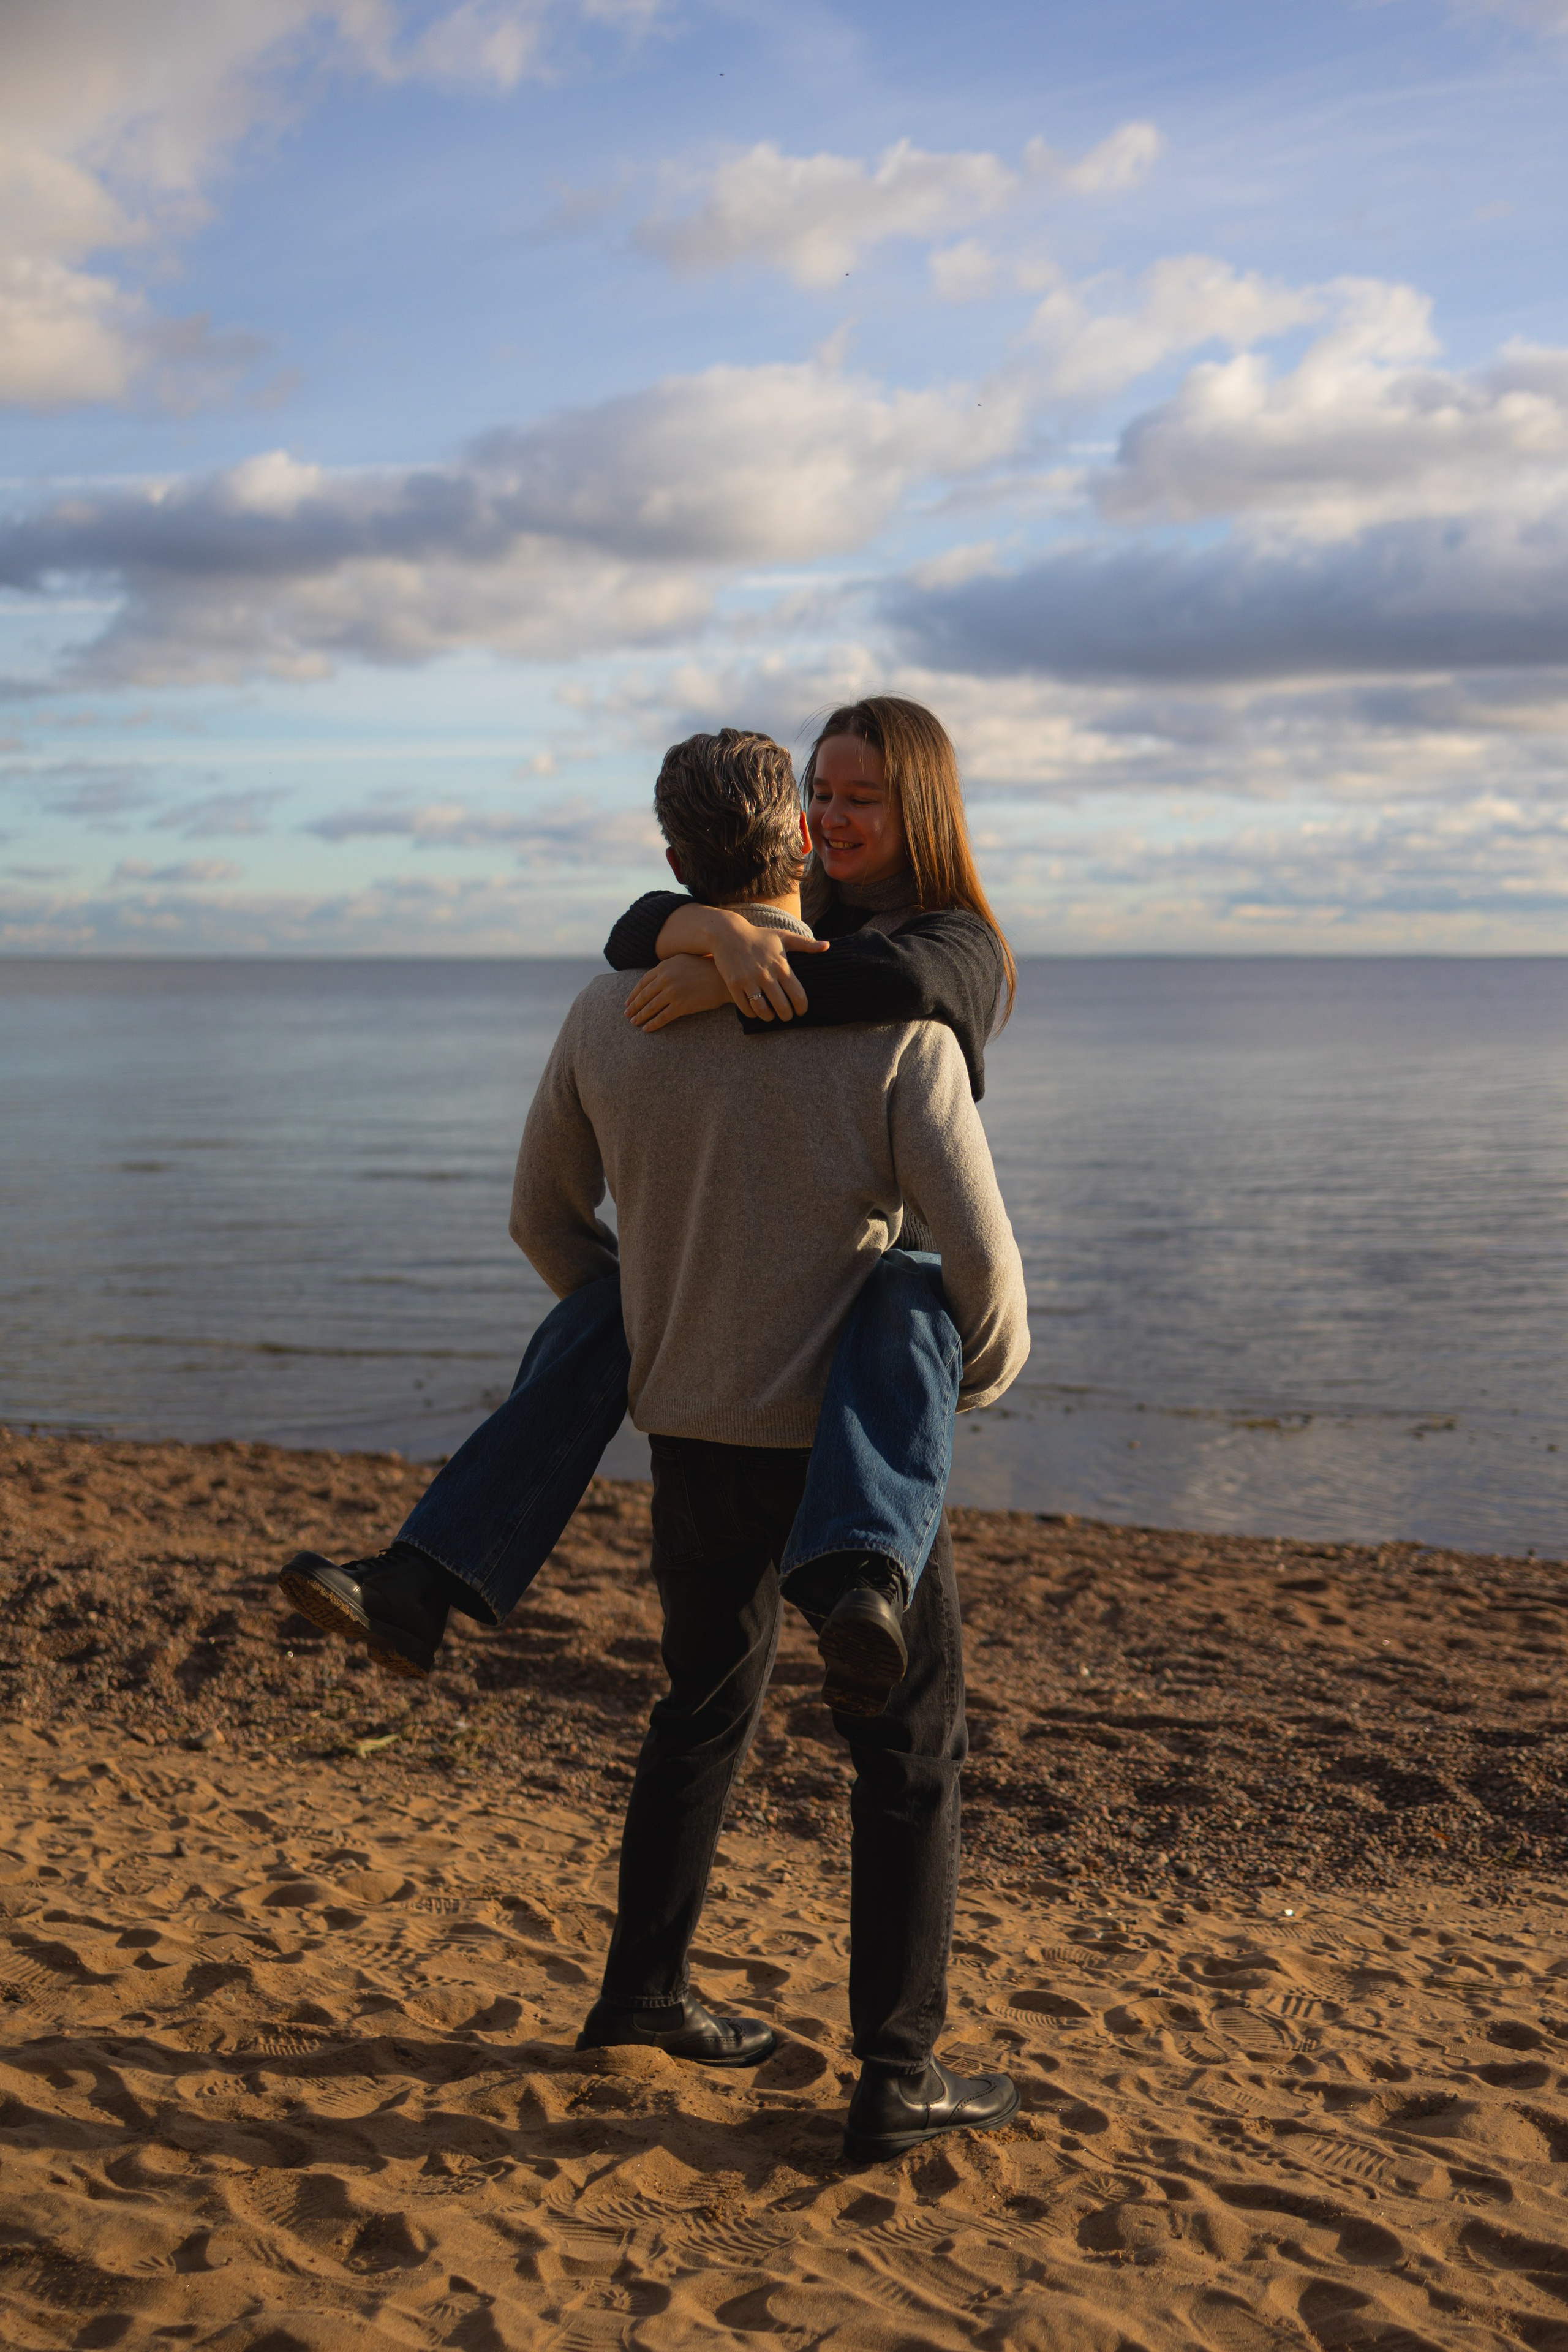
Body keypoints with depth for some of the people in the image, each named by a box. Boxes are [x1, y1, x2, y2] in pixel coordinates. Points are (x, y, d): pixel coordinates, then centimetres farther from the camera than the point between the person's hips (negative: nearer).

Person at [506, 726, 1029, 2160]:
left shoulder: (609, 1016, -5)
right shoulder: (896, 1028, -18)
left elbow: (544, 1216, 8)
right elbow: (981, 1256, -18)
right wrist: (986, 1372, 4)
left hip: (689, 1435, 5)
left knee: (707, 1706, 25)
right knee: (912, 1748, 10)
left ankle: (643, 1989, 38)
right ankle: (899, 2078, 13)